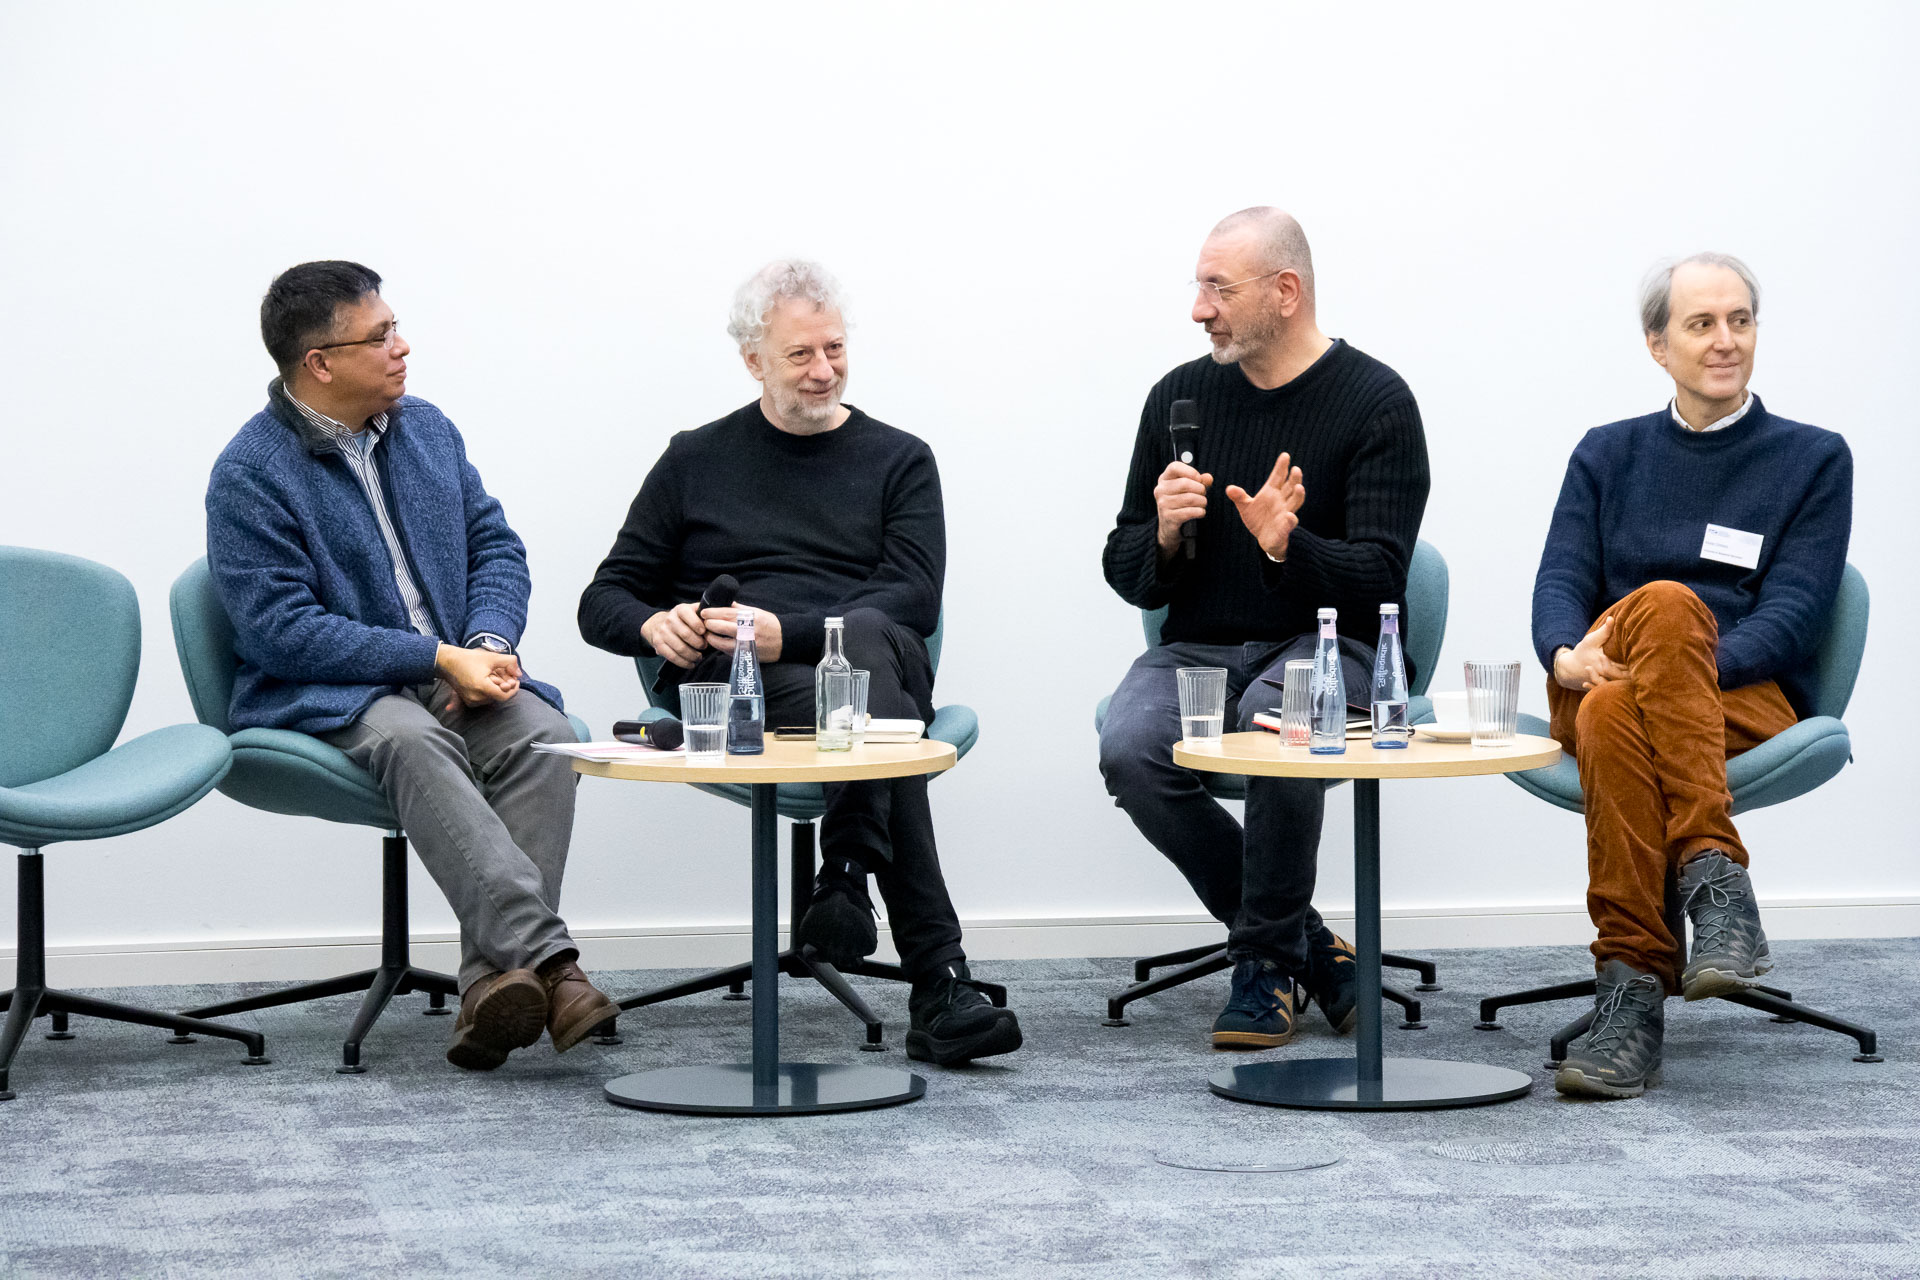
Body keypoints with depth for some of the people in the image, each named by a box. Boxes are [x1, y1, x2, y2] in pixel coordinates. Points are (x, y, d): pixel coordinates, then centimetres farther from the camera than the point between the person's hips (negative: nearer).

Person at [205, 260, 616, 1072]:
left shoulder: (426, 428, 14)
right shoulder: (250, 475, -7)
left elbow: (495, 546, 15)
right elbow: (282, 629, -15)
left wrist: (490, 644, -7)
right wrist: (437, 659, -19)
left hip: (457, 676, 5)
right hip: (322, 698, -5)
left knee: (542, 734, -27)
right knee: (413, 742, -38)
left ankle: (493, 980, -36)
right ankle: (545, 957, -50)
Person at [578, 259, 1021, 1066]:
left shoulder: (898, 461, 19)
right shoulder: (697, 461, 21)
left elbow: (915, 599, 2)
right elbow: (603, 601, 18)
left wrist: (790, 633, -16)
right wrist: (652, 624, -9)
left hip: (869, 655, 1)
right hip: (728, 689, -1)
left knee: (868, 638, -40)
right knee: (875, 715, -37)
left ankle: (848, 879, -47)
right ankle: (939, 982, -48)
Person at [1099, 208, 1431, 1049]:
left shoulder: (1375, 402, -5)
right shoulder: (1180, 395, 8)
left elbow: (1378, 580, -12)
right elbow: (1127, 576, 11)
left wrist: (1288, 547, -31)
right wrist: (1163, 534, -12)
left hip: (1325, 645, -4)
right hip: (1198, 649, 4)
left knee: (1277, 721, -38)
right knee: (1129, 751, -28)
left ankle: (1266, 960, -17)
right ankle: (1304, 940, -10)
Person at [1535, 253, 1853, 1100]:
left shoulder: (1814, 459, 13)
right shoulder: (1608, 455, 22)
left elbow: (1792, 617, 0)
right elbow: (1560, 582, 8)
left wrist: (1676, 672, -18)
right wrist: (1569, 654, -17)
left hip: (1748, 700, -2)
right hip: (1594, 696, 2)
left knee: (1619, 712, -37)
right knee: (1665, 604, -36)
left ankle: (1634, 986, -41)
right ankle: (1711, 871, -41)